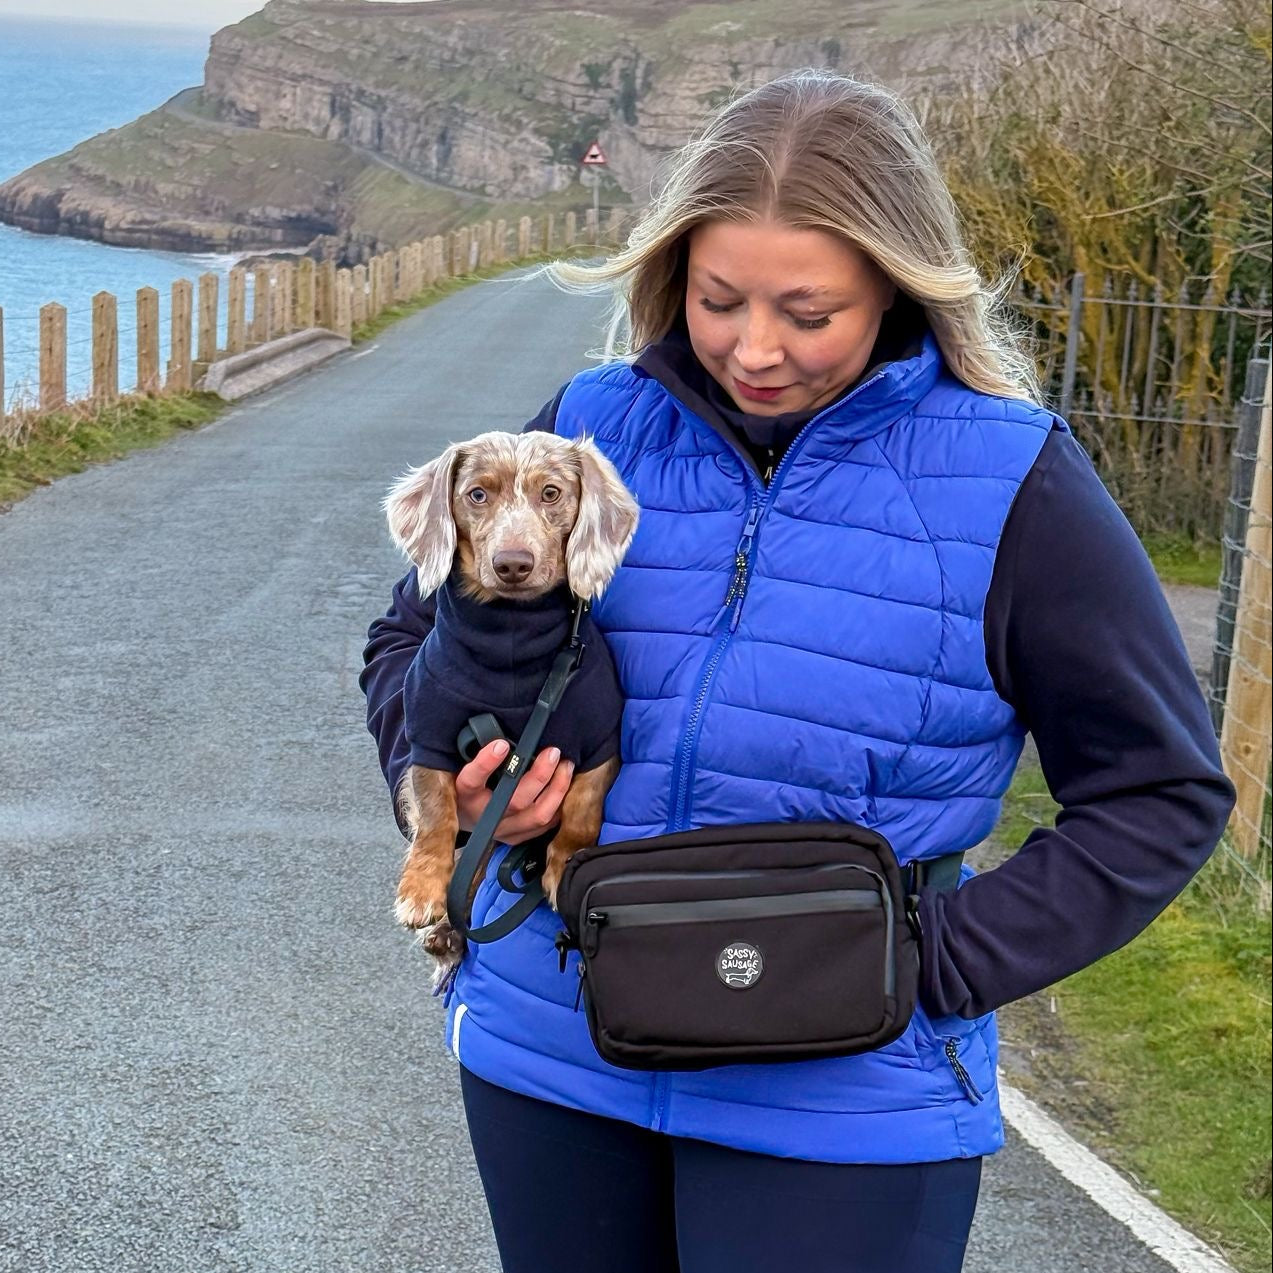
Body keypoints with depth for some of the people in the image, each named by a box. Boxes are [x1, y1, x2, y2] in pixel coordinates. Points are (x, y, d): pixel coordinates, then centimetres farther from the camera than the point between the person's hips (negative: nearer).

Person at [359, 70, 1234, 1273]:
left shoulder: (1008, 482, -8)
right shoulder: (592, 427, 0)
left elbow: (1160, 794, -2)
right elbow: (412, 636, 14)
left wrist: (946, 956, -14)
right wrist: (449, 769, -8)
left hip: (843, 1099, -3)